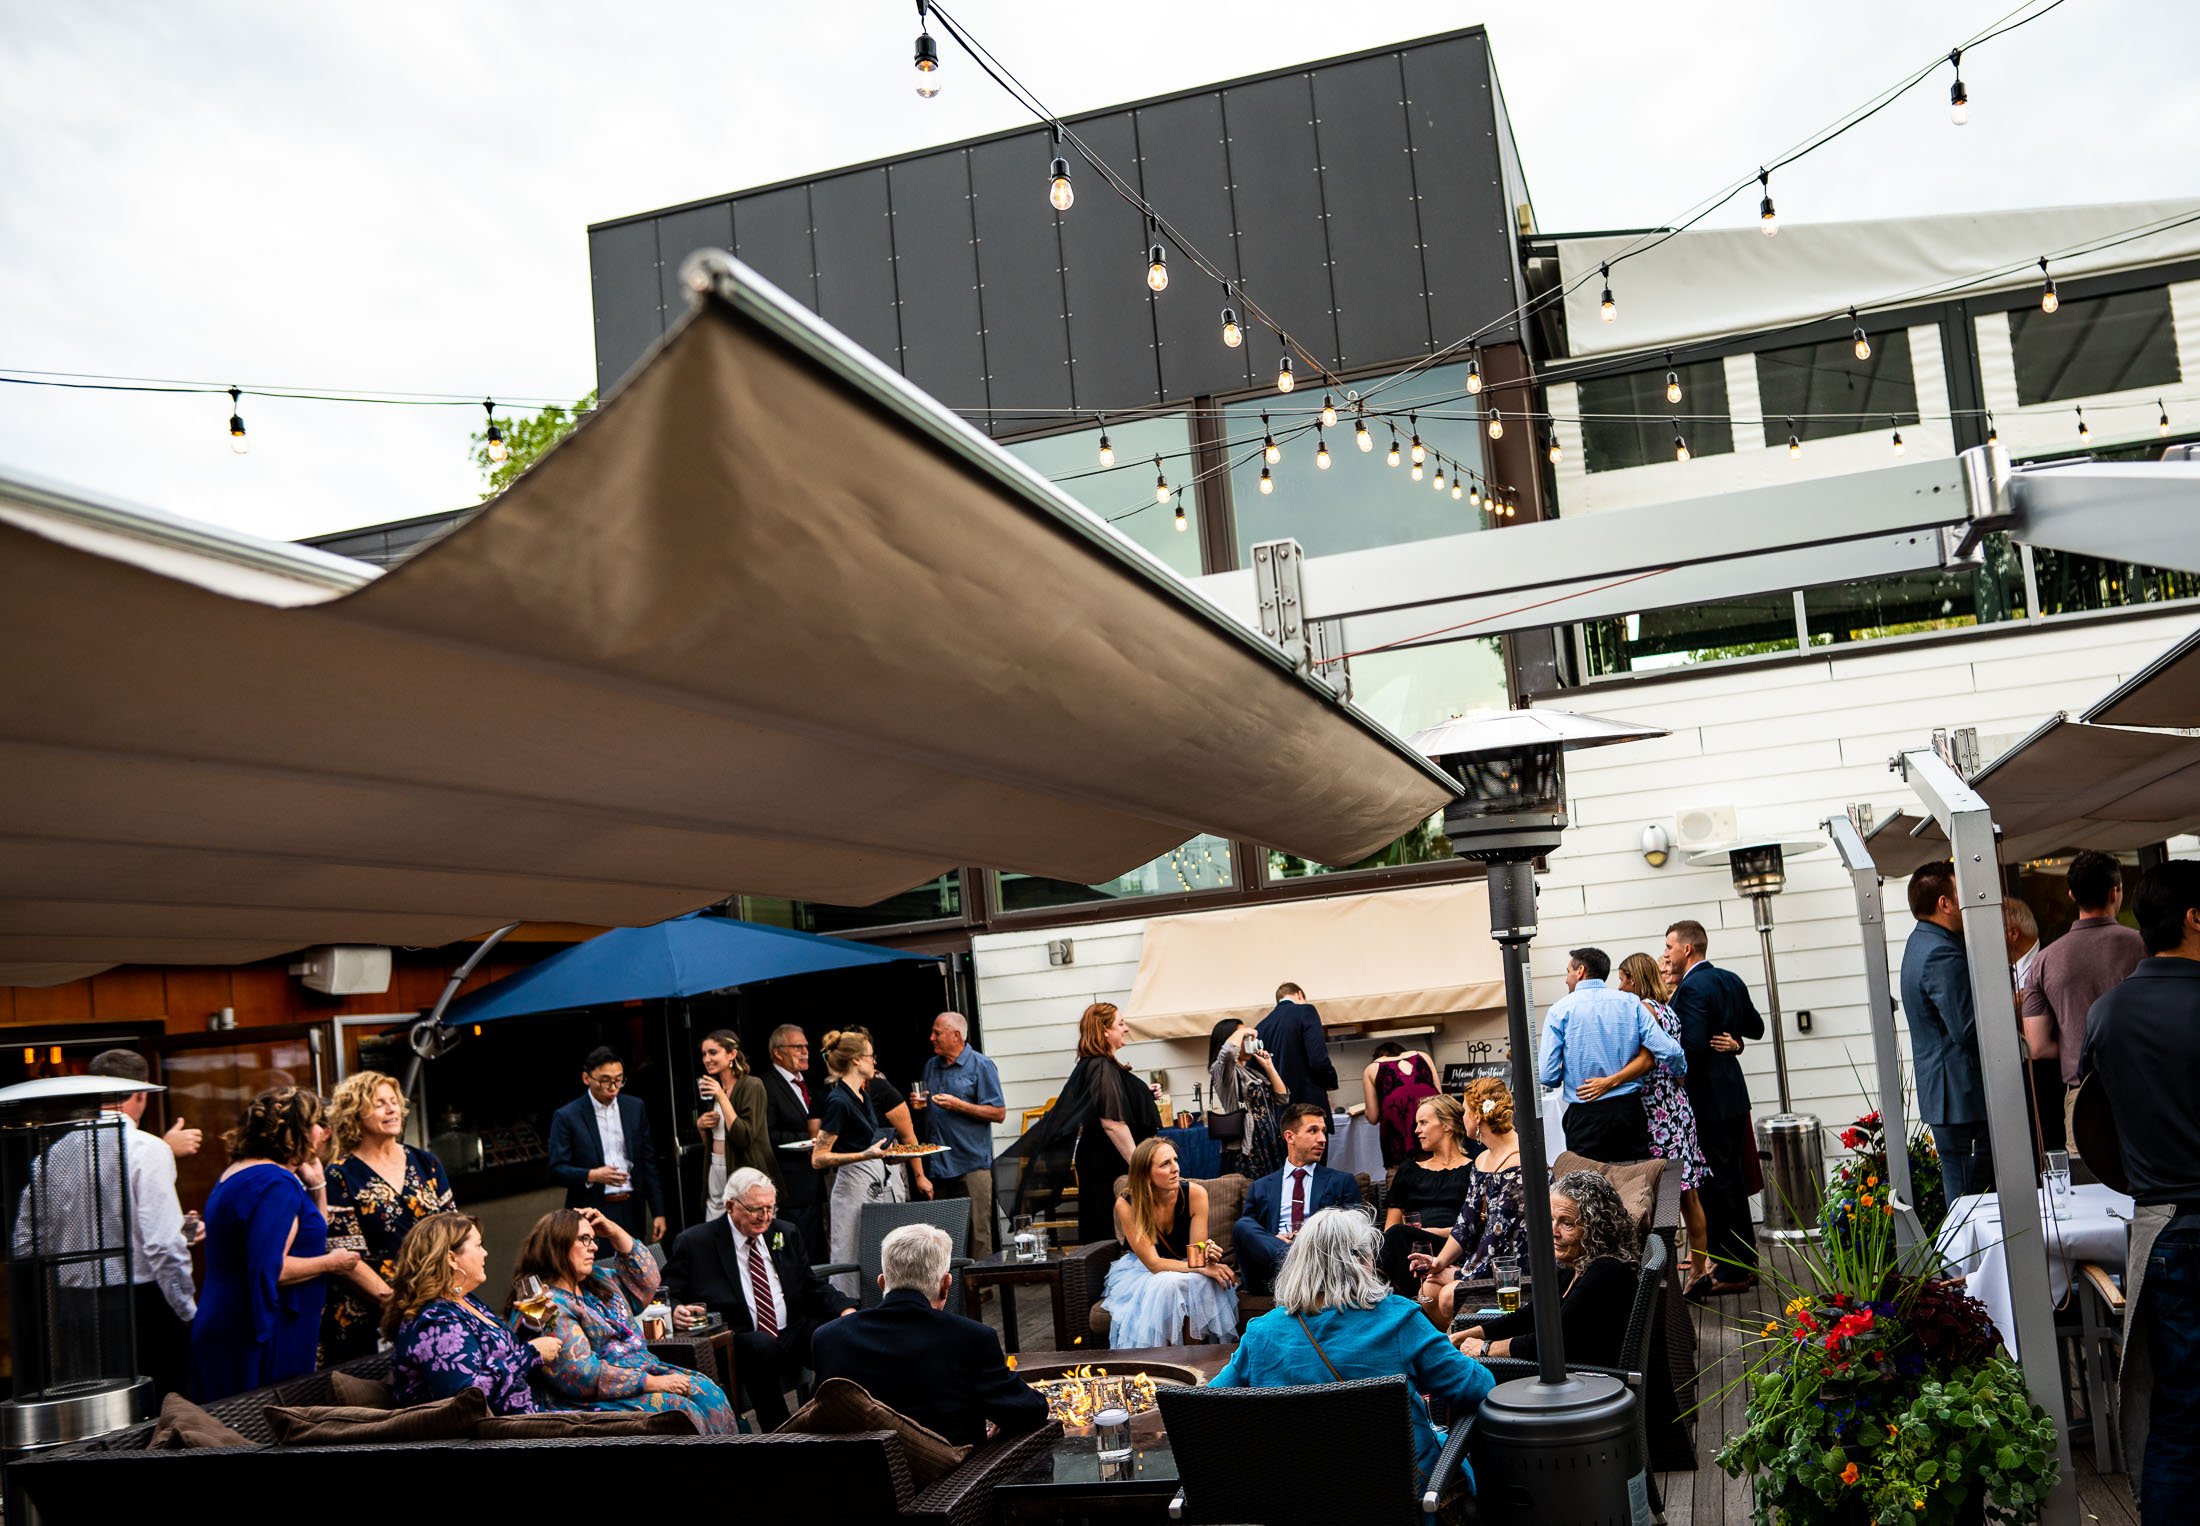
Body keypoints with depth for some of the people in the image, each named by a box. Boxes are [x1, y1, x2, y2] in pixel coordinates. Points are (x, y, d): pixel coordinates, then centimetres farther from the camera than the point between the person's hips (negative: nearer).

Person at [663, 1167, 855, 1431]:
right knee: (762, 1346, -38)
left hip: (794, 1334, 4)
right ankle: (778, 1431, -21)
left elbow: (813, 1286, 17)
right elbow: (667, 1297, 4)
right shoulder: (694, 1243, 2)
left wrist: (845, 1310, -3)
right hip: (740, 1343, -4)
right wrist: (676, 1311, -21)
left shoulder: (786, 1233, 15)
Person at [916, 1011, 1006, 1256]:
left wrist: (959, 1105, -16)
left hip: (972, 1164, -6)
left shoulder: (981, 1066, -4)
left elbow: (998, 1113, -9)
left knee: (977, 1233, -6)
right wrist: (919, 1105, 3)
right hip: (938, 1163, 6)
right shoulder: (931, 1066, 15)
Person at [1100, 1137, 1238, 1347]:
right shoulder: (1126, 1204, -21)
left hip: (1183, 1268, 2)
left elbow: (1196, 1253, -14)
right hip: (1140, 1272, -2)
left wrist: (1206, 1257, -40)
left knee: (1202, 1282, -33)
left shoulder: (1195, 1194, -18)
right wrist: (1200, 1268, -36)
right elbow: (1153, 1263, -23)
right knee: (1167, 1285, -35)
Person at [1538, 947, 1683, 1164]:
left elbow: (1547, 1076, -7)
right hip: (1630, 1110, 3)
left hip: (1585, 1115, -3)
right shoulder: (1631, 1002, 2)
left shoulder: (1560, 1010, -4)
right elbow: (1667, 1049, -5)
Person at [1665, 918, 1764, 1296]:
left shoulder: (1692, 988, -18)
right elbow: (1755, 1028, 19)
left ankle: (1730, 1271, 1)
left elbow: (1692, 1045, -26)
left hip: (1706, 1098, -9)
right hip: (1733, 1092, 9)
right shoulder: (1730, 980, 10)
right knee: (1733, 1179, 17)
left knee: (1716, 1184, -3)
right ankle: (1746, 1262, 24)